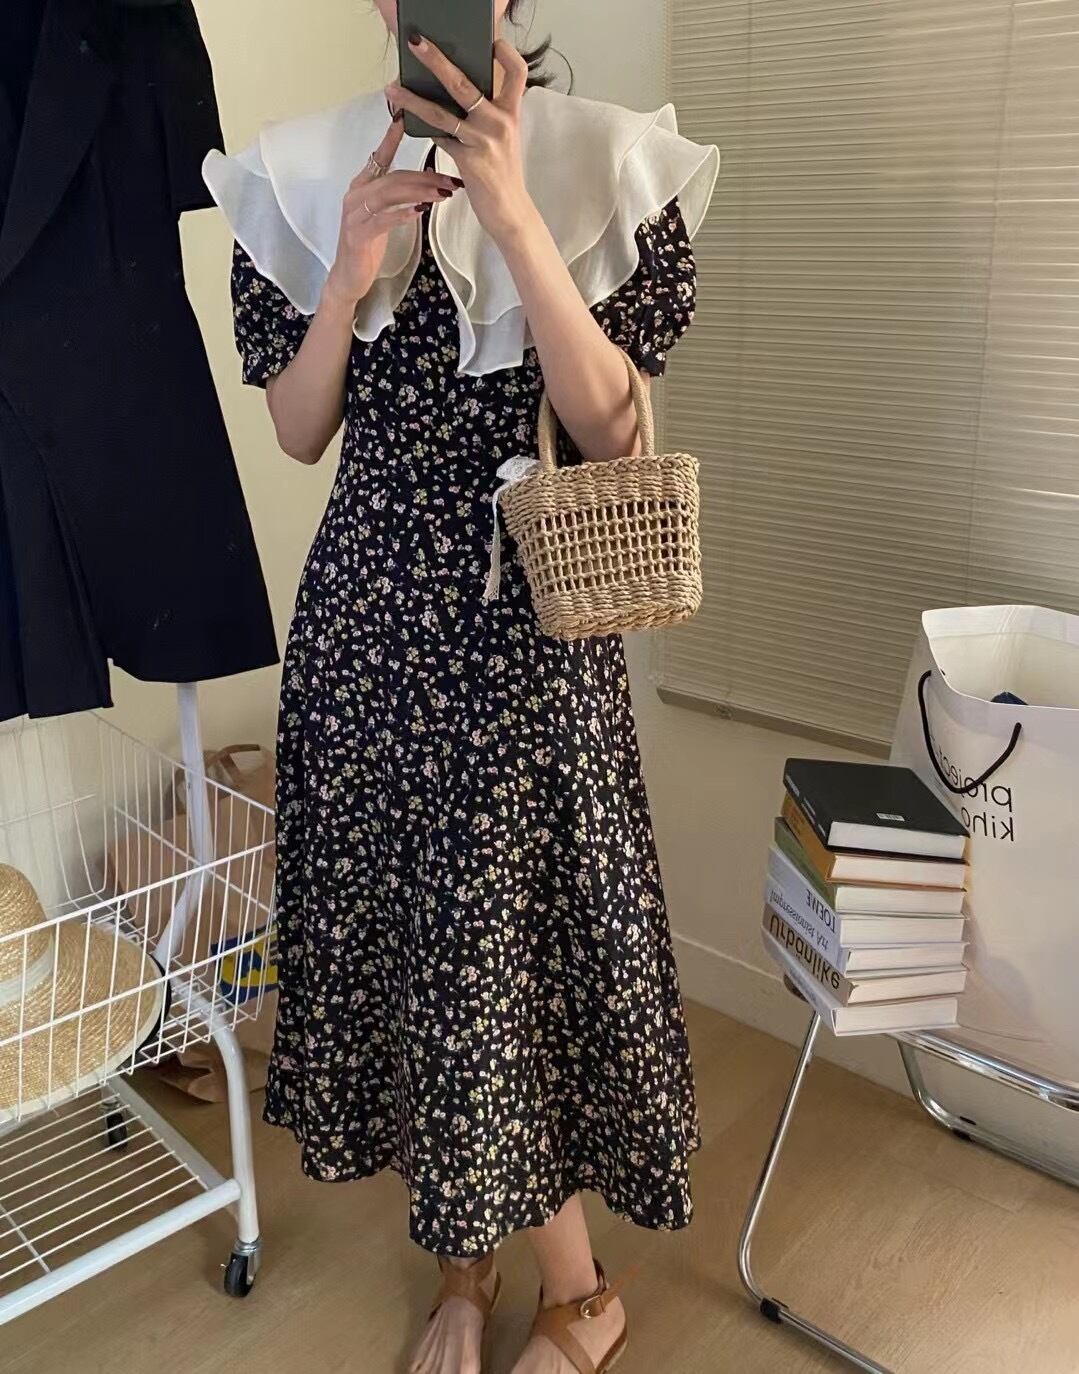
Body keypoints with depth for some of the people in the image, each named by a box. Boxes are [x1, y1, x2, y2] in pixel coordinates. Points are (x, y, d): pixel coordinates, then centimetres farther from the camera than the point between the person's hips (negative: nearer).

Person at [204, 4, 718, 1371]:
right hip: (369, 607, 3)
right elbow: (298, 433, 3)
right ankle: (465, 1255, 35)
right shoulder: (302, 173, 5)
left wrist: (509, 209, -18)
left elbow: (608, 427, -10)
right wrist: (352, 272, -13)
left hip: (530, 611, -2)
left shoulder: (600, 161, -1)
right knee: (400, 916, 10)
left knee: (523, 925, 3)